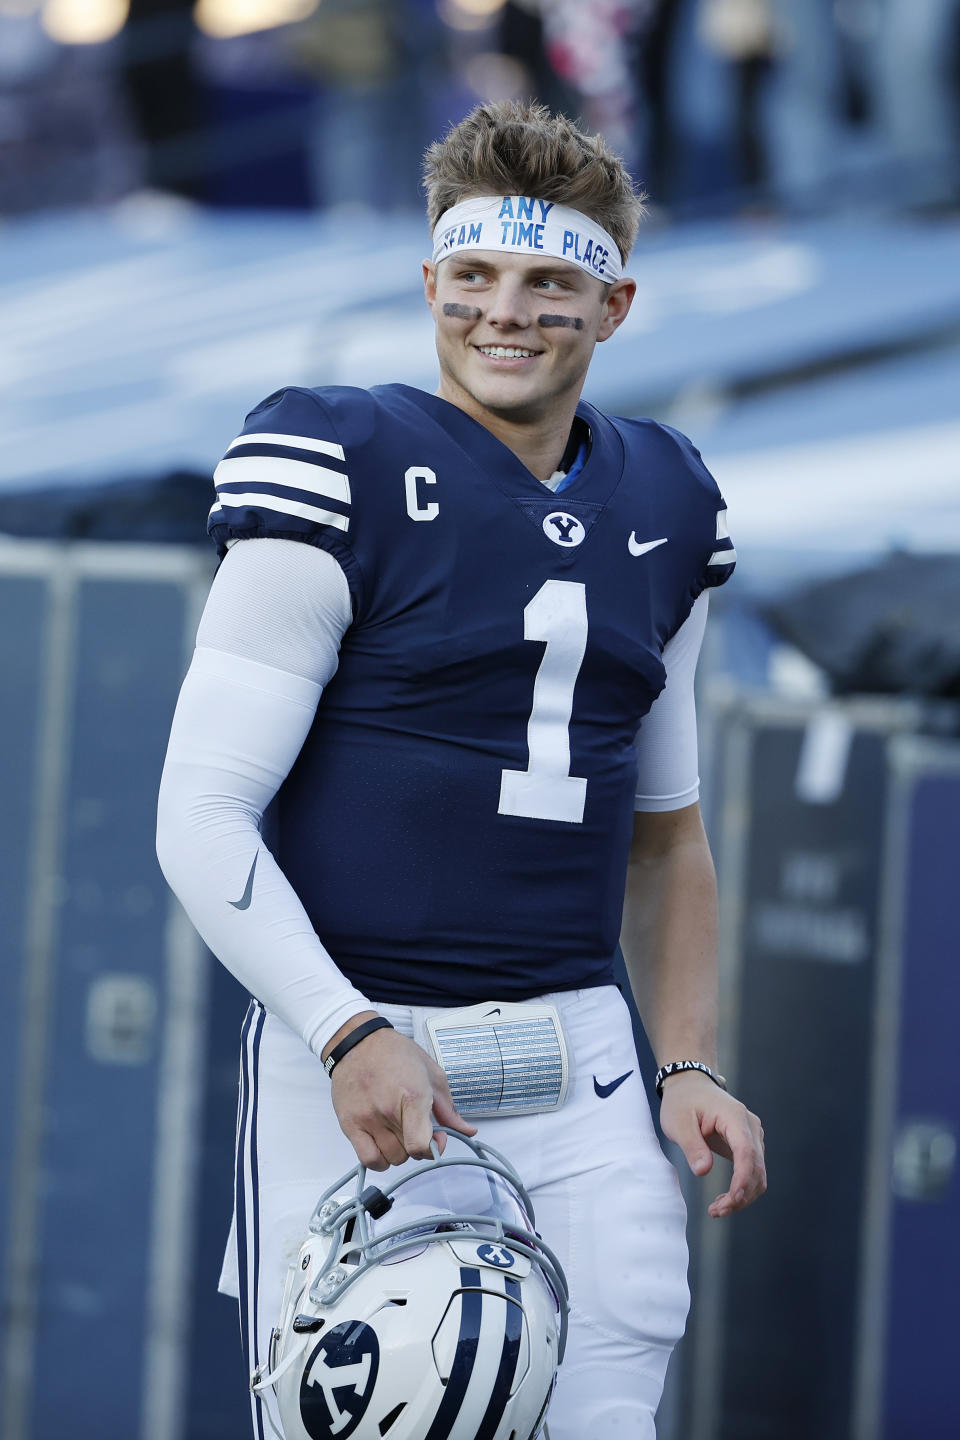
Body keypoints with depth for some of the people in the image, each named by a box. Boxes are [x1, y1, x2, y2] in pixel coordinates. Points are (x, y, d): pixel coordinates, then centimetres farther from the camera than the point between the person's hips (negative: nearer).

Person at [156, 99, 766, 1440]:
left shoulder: (662, 505, 13)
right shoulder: (343, 473, -5)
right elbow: (203, 816, -8)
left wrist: (689, 1066, 10)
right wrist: (351, 1037, -19)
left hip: (579, 1068, 5)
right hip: (353, 1064, -5)